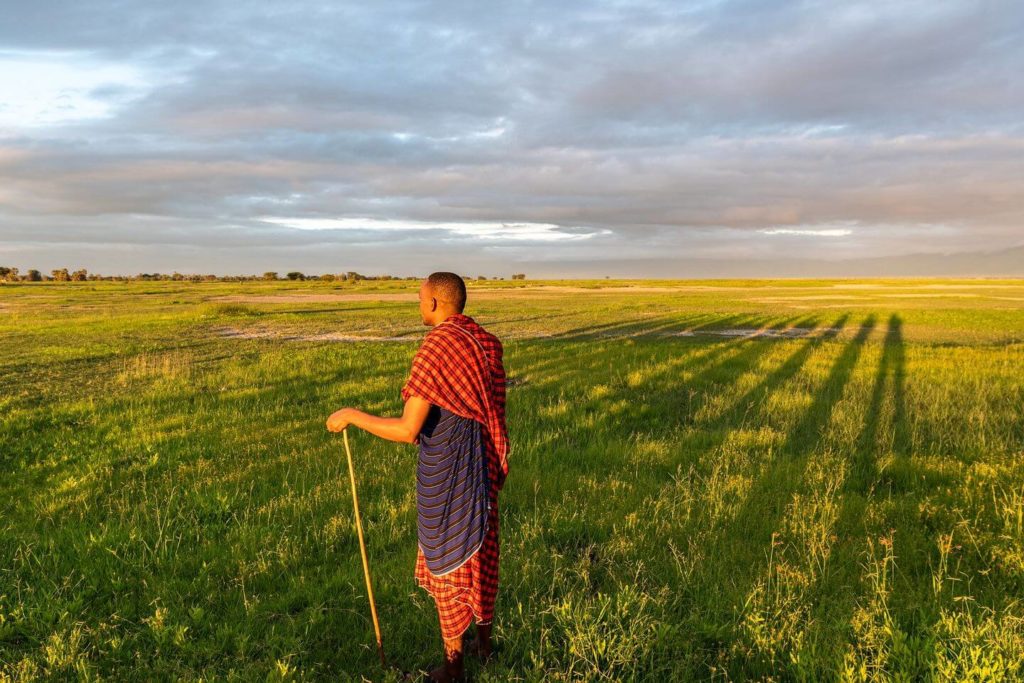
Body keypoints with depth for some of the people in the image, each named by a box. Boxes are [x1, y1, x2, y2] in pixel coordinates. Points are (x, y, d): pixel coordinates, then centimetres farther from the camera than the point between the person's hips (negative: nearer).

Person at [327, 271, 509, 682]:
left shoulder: (435, 348, -23)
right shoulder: (485, 342, 1)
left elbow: (407, 431, -24)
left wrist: (352, 416, -12)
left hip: (446, 472, -7)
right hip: (483, 464, 7)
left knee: (447, 565, 9)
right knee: (480, 554, 22)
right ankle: (484, 641, 40)